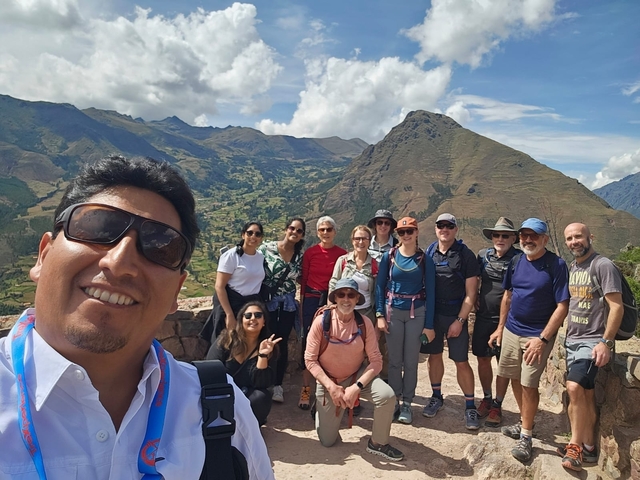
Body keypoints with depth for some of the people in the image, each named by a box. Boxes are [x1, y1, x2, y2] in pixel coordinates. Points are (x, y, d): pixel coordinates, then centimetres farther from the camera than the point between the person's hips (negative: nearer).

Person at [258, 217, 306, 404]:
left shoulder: (300, 255, 2)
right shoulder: (267, 248, -9)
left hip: (288, 303, 3)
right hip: (268, 302, -3)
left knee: (282, 343, 8)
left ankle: (278, 384, 23)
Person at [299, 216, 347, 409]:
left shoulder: (342, 254, 0)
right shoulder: (310, 252, 1)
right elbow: (303, 280, 4)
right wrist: (302, 304, 2)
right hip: (312, 299, 0)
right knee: (309, 343, 2)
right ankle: (306, 389, 13)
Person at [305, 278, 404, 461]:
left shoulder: (364, 323, -15)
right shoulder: (321, 321, -20)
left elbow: (376, 361, -15)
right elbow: (310, 359, -15)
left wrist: (356, 387, -26)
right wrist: (331, 386, -22)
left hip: (358, 375, 1)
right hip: (328, 381, -1)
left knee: (387, 395, -28)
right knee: (327, 441, 4)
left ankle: (378, 443, -2)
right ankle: (322, 410, 38)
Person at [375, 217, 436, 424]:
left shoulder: (425, 260, -3)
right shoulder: (389, 256, -2)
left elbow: (430, 292, -2)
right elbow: (380, 286, 0)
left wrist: (429, 324, -4)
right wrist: (379, 314, -7)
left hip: (416, 313, 0)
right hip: (393, 311, 0)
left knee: (411, 360, 6)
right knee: (395, 359, 8)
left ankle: (407, 403, 19)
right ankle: (395, 401, 22)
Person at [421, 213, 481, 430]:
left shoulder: (466, 255, -7)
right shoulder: (429, 252, 2)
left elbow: (470, 294, -7)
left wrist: (460, 321, -11)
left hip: (456, 316, -3)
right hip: (432, 314, 3)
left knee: (461, 362, 1)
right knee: (434, 355, 12)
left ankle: (470, 406, 16)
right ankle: (436, 397, 30)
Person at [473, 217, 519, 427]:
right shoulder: (483, 255, 4)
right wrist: (474, 297, 5)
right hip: (483, 317, 4)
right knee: (482, 359, 12)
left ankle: (497, 405, 22)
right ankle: (487, 398, 31)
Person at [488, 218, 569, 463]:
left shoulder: (556, 265, -13)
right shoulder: (516, 261, 3)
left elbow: (562, 306, -14)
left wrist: (543, 339, -18)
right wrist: (500, 327, 11)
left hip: (537, 335, -5)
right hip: (511, 331, 5)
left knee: (529, 384, 0)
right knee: (515, 379, 14)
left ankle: (526, 436, 16)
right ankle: (525, 422, 34)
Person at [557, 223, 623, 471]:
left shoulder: (603, 266, -11)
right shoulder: (573, 268, 12)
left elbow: (616, 306, -15)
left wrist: (606, 342, -20)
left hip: (593, 341, -7)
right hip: (572, 339, 7)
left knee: (575, 387, -19)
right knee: (586, 393, 12)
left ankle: (575, 445, -3)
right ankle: (588, 447, 21)